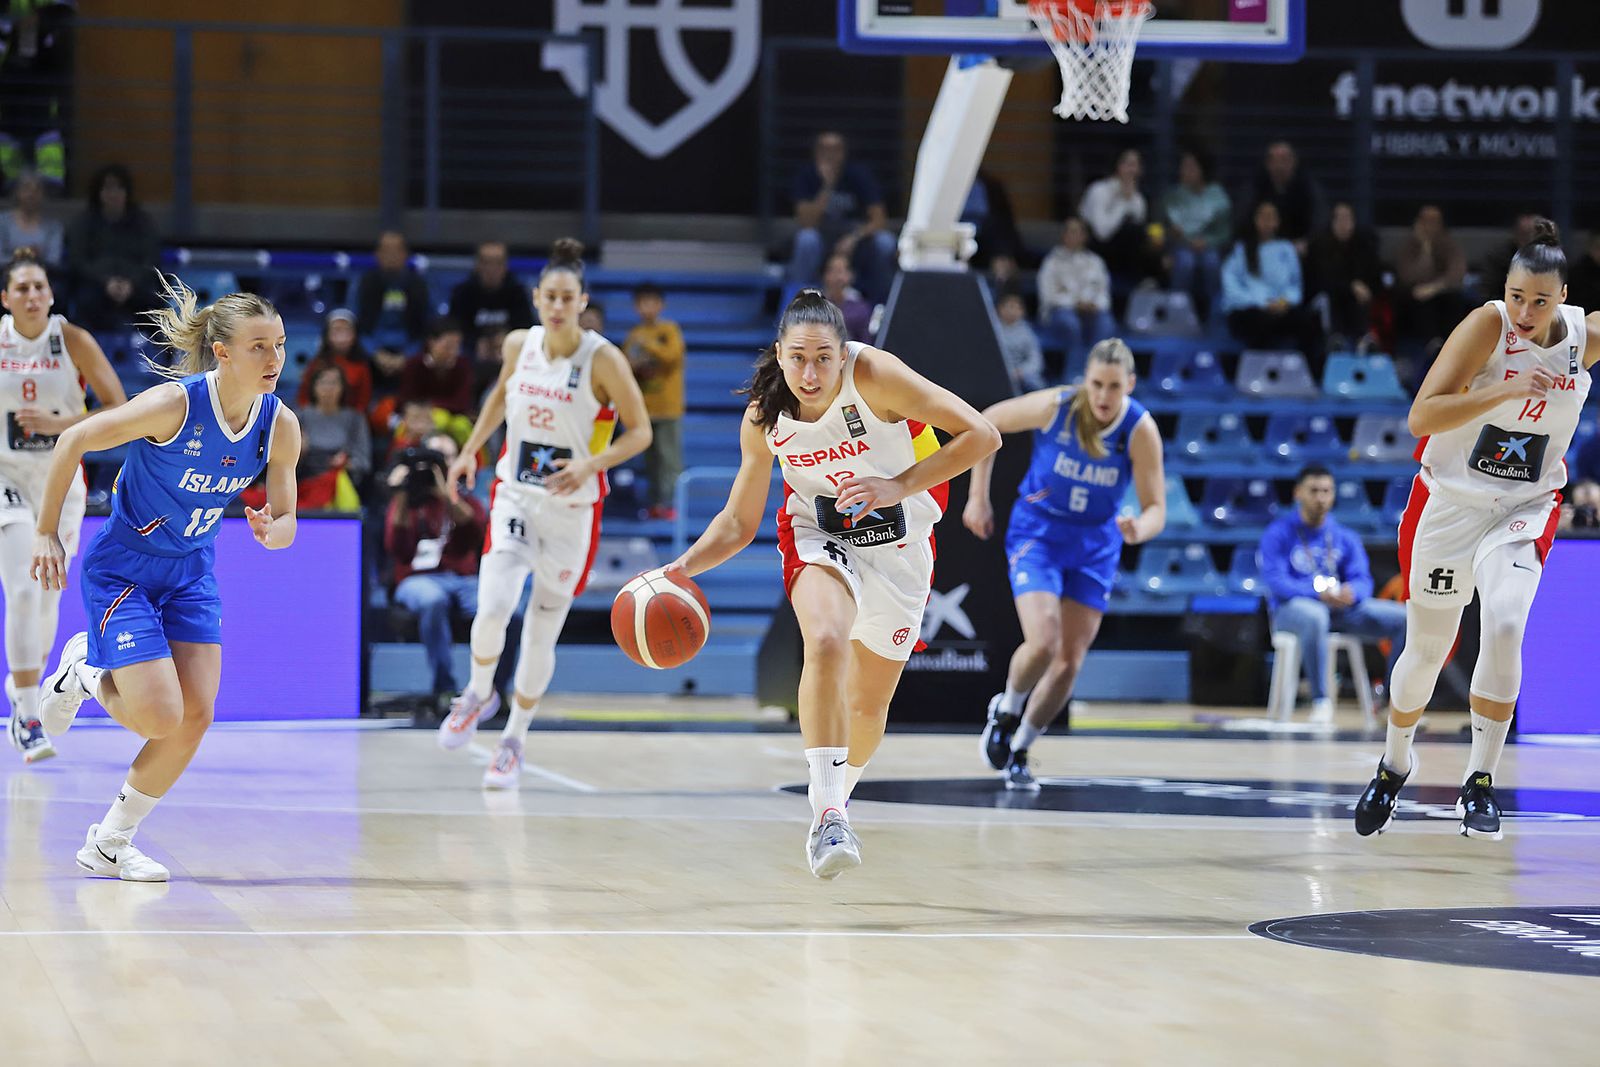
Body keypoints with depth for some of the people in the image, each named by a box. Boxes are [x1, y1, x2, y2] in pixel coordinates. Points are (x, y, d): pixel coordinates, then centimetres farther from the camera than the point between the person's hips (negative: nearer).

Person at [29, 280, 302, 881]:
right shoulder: (173, 404, -27)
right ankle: (84, 670, 19)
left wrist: (272, 532, -26)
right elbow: (74, 441, -15)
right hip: (120, 568, -6)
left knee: (196, 719, -5)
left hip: (190, 573, 6)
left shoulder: (280, 425, -11)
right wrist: (47, 533, -12)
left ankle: (109, 845, 13)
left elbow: (285, 521, -2)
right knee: (161, 717, -15)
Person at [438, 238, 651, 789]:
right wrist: (471, 448, 14)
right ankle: (479, 694, 14)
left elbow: (639, 431, -9)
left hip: (572, 508, -2)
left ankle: (514, 740, 23)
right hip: (515, 494, 2)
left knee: (542, 631, 5)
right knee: (493, 609, -17)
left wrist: (592, 463, -24)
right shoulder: (519, 344, -3)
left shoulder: (603, 360, -15)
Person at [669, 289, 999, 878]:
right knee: (826, 642, -32)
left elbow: (981, 435, -27)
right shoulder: (764, 417, -15)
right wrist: (683, 567, -21)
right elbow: (737, 524, -3)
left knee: (869, 703, 11)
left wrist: (899, 486, -34)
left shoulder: (874, 374, -26)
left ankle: (839, 795, 42)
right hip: (818, 536, 0)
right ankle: (826, 814, -31)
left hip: (898, 544, 0)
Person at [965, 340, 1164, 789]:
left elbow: (1156, 508, -18)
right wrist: (978, 496, -4)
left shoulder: (1141, 430, -20)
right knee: (1042, 643, -21)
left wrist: (1138, 529, -41)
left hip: (1095, 543, 2)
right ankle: (1006, 711, 10)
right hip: (1037, 532, -2)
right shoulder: (1054, 407, -22)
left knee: (1069, 662, 3)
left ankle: (1018, 750, 23)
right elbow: (986, 423, -5)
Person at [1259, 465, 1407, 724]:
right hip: (1292, 608, -5)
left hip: (1342, 607, 5)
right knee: (1314, 616, -43)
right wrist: (1318, 594, -28)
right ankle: (1321, 701, -34)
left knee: (1404, 617, -14)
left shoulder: (1345, 538, 15)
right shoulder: (1278, 535, 1)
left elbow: (1362, 579, 4)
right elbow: (1275, 581, -12)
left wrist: (1351, 593, -23)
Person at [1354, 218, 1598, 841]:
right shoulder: (1488, 326, -19)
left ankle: (1481, 780, -12)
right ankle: (1394, 764, 37)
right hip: (1448, 503, -1)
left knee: (1504, 626, -23)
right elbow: (1421, 417, -26)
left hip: (1523, 510, 1)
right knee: (1426, 650, 9)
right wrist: (1507, 391, -34)